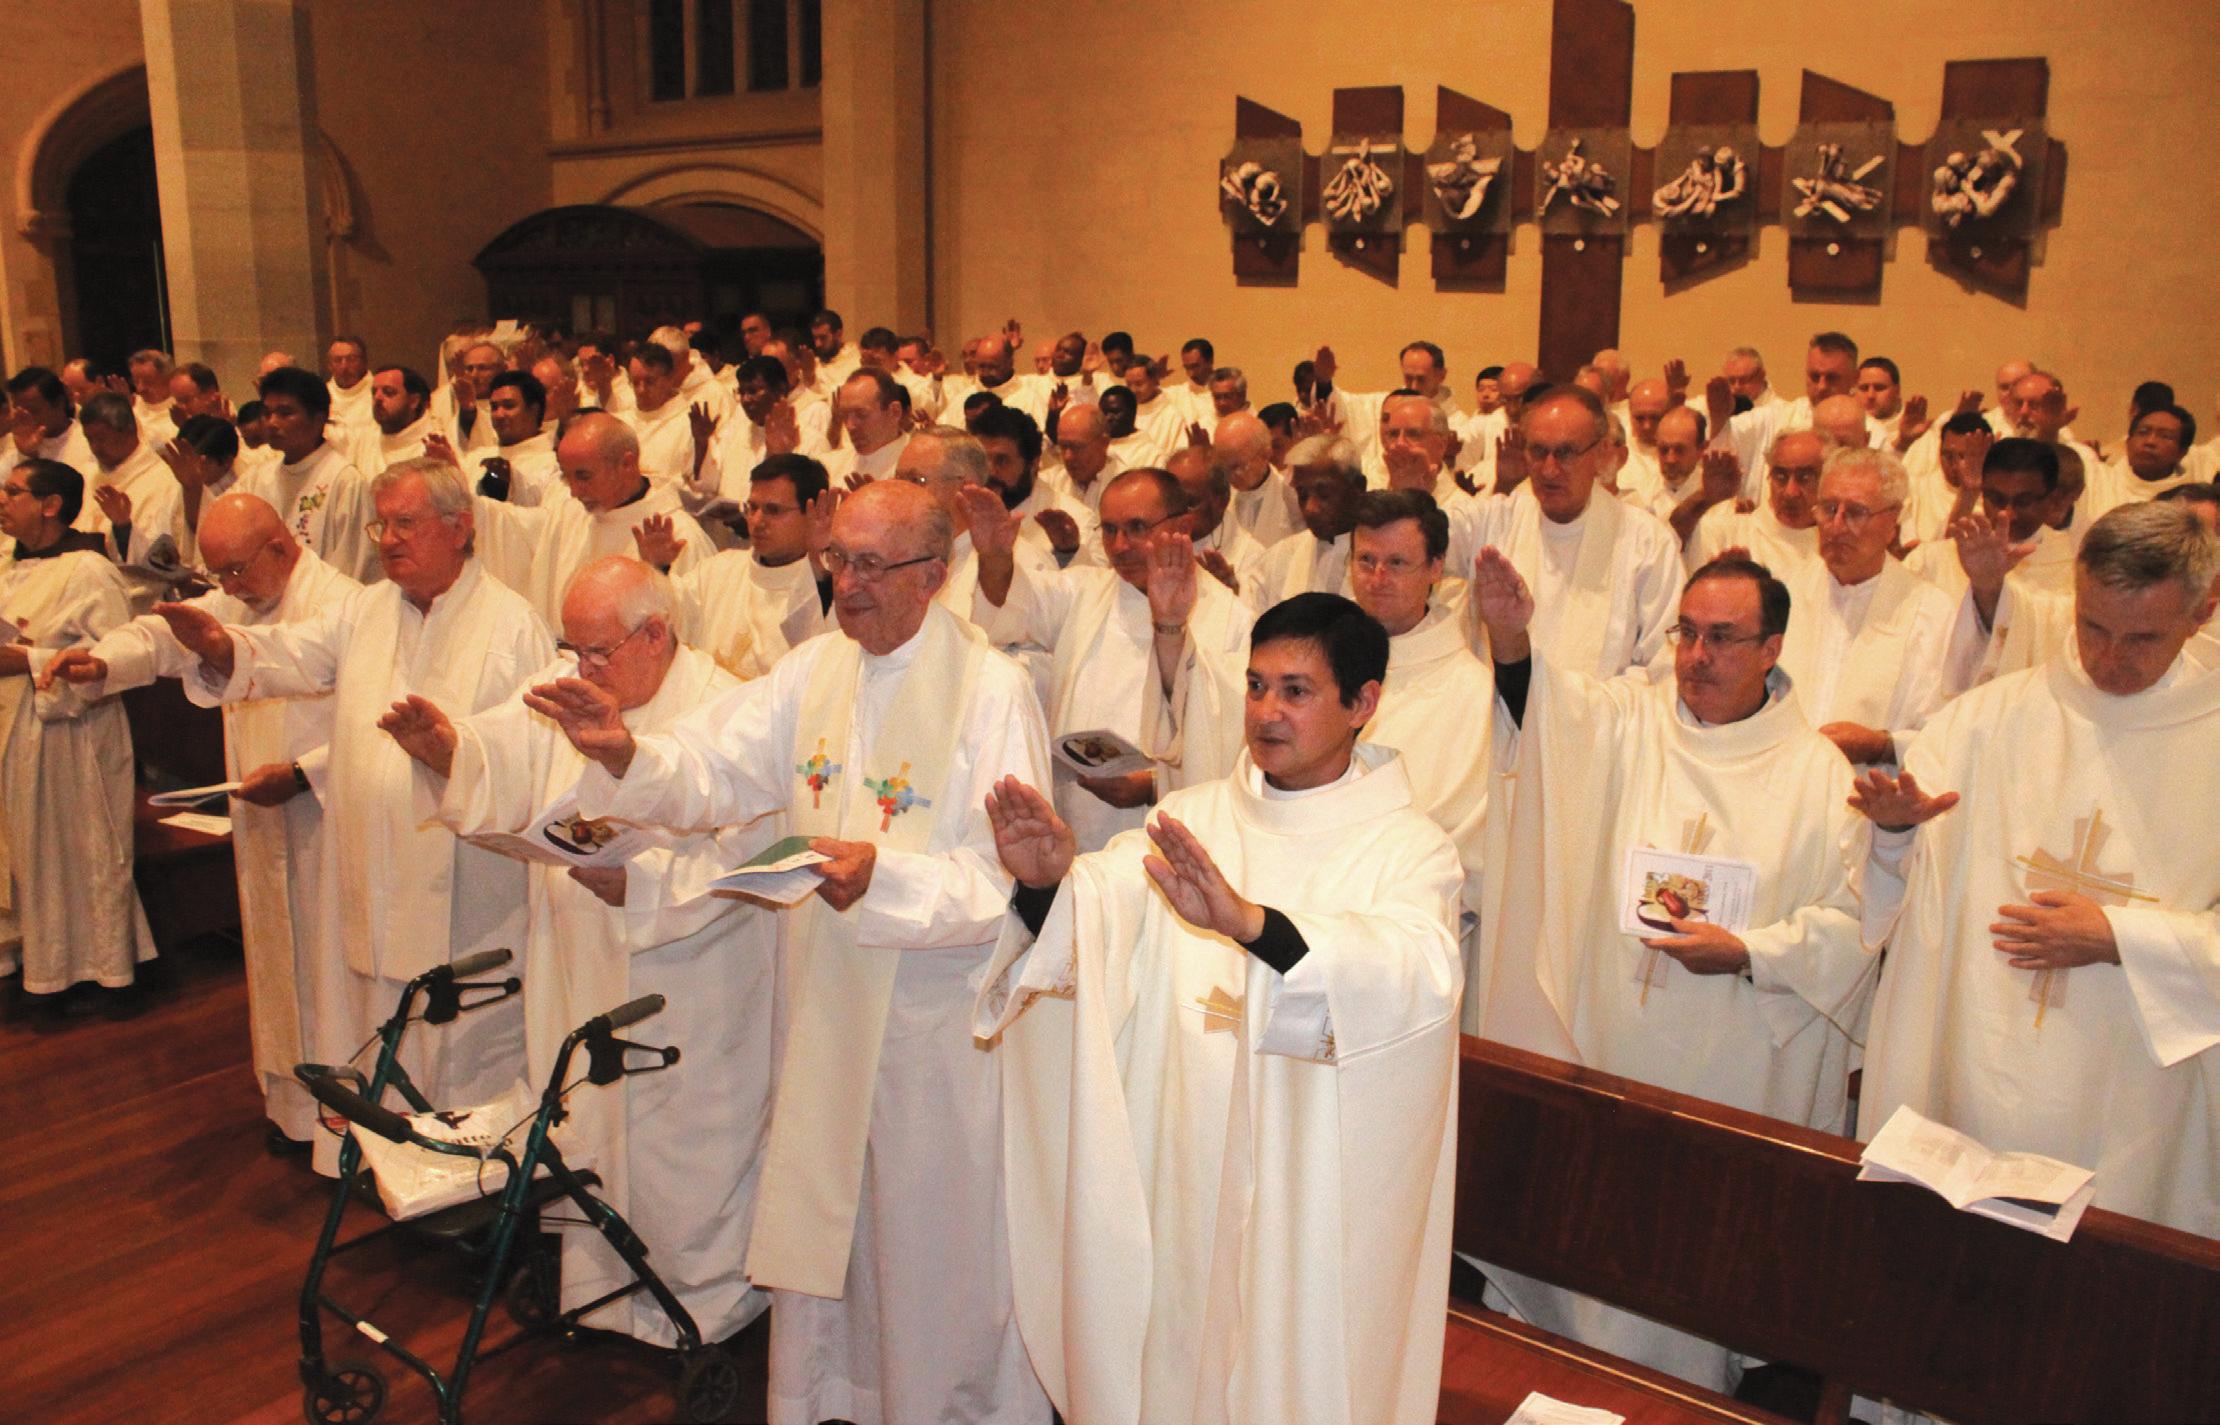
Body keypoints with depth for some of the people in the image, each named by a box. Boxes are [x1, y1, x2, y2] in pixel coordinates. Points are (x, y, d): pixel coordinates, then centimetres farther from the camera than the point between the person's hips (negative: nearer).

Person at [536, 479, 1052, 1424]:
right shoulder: (814, 669, 5)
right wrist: (627, 755, -19)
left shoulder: (991, 688, -14)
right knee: (819, 1223, 19)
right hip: (828, 1001, 6)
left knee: (935, 1234, 10)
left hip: (939, 1017, -5)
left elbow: (1005, 875, -20)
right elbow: (715, 773, 0)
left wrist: (883, 876, -34)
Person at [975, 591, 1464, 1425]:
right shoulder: (1193, 818, 5)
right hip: (1176, 1176, 3)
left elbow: (1418, 972, -28)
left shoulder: (1408, 847, -7)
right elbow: (1093, 919, -9)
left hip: (1316, 1194, -3)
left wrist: (1248, 920, -42)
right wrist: (1048, 881, -32)